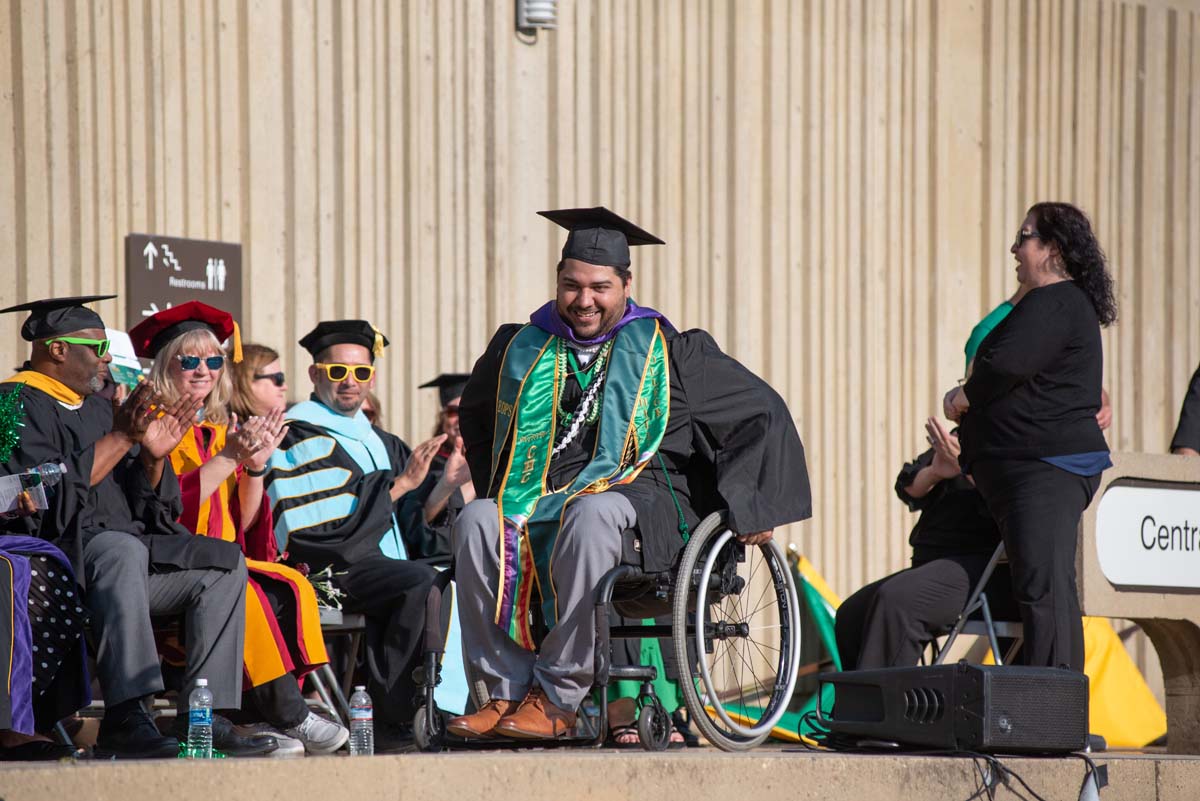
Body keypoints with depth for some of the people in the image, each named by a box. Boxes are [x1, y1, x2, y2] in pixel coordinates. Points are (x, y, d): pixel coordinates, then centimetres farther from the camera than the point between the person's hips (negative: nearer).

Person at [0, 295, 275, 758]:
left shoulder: (96, 409, 22)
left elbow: (146, 510, 20)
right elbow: (45, 495, -19)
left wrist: (153, 458, -1)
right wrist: (121, 438, -17)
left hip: (122, 550, 9)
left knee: (224, 562, -3)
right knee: (121, 550, -38)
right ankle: (124, 718, -45)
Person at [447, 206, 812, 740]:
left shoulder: (665, 352, 4)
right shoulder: (523, 348, 14)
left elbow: (762, 412, 9)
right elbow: (474, 414, 35)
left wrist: (748, 504, 1)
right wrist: (502, 491, 25)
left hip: (638, 496, -4)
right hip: (543, 497, 4)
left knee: (590, 515, -39)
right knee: (477, 521, -28)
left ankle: (558, 699, -35)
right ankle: (507, 690, -26)